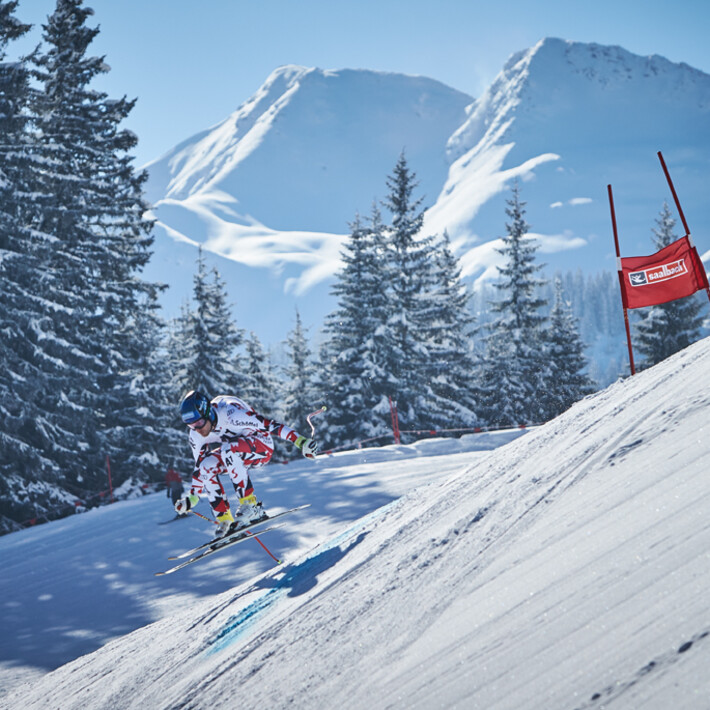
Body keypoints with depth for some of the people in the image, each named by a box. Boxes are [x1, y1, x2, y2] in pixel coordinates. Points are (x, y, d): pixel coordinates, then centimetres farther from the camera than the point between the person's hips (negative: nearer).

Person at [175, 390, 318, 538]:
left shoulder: (231, 415, -32)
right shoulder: (196, 436, -11)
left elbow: (270, 425, -33)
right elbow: (199, 465, 4)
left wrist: (300, 441, -39)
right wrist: (193, 497, 2)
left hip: (262, 447, -7)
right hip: (238, 456, 7)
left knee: (228, 450, -33)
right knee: (206, 465, -17)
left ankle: (251, 505, -30)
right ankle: (224, 520, -12)